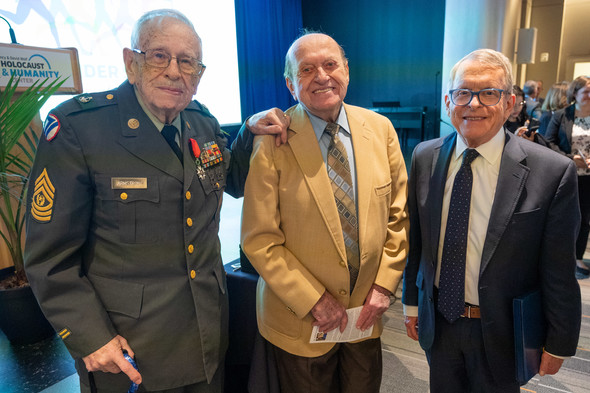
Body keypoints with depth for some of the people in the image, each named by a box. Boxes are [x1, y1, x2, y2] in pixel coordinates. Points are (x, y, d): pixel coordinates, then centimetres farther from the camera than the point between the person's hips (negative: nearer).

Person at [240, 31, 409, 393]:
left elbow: (399, 214, 3)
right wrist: (313, 300, -14)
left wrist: (385, 283, -3)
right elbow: (258, 240, -14)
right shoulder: (272, 142, -15)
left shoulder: (380, 129, -3)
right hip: (300, 319, -3)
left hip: (367, 310, 4)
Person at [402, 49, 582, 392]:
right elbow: (416, 239, 1)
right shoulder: (425, 158, -6)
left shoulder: (553, 171, -17)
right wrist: (412, 301, 8)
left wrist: (559, 344, -3)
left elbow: (559, 272, -10)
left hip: (500, 333, -3)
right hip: (437, 321, 3)